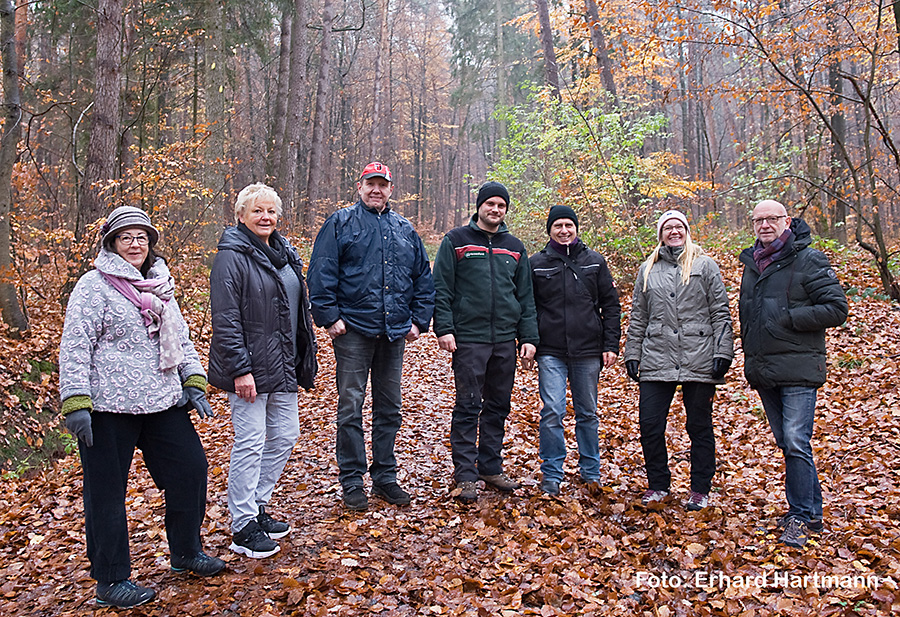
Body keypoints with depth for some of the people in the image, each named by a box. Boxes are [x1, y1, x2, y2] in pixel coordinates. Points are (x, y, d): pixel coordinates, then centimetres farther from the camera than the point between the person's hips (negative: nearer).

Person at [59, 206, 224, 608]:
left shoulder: (161, 287, 15)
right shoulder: (94, 285, -5)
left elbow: (181, 338, 20)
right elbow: (75, 347, -9)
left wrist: (193, 382, 9)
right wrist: (76, 404, -16)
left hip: (163, 403, 6)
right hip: (108, 408, -6)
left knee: (190, 468, 8)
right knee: (107, 491, 4)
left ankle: (186, 553, 27)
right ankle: (110, 581, 19)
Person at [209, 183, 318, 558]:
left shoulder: (285, 253, 13)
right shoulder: (232, 256, -11)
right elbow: (225, 319, -16)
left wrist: (304, 360, 16)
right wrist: (240, 369, -20)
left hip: (283, 368, 8)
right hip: (251, 369, -8)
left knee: (284, 436, 13)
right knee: (250, 444, -1)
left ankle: (258, 507, 30)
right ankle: (243, 527, 12)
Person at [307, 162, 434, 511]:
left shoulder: (405, 230, 14)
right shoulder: (340, 224, 1)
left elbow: (423, 279, 16)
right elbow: (321, 273, -5)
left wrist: (419, 320, 8)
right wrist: (329, 316, -12)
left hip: (394, 333, 4)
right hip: (353, 329, -4)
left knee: (389, 407, 11)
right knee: (351, 407, 0)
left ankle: (385, 478, 24)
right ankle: (352, 483, 12)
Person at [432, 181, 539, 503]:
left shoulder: (515, 247, 14)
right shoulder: (456, 241, 2)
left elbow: (526, 297, 14)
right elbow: (441, 289, -1)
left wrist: (528, 338, 7)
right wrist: (444, 329, -11)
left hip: (505, 341, 4)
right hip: (468, 339, -4)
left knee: (498, 407, 11)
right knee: (468, 407, -2)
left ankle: (491, 467, 23)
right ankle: (465, 475, 7)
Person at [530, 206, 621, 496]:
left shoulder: (595, 261, 7)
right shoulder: (536, 264, 4)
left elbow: (610, 306, 8)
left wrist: (611, 345, 1)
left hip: (588, 351, 2)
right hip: (550, 352, -1)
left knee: (588, 413, 11)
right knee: (552, 412, -7)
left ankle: (591, 473, 25)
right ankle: (551, 475, 7)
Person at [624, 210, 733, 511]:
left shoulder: (705, 265, 5)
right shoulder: (647, 270, 13)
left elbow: (721, 313, 2)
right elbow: (638, 317, 15)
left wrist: (723, 351, -5)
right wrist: (632, 353, 10)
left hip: (699, 361, -2)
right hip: (657, 360, 2)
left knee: (700, 427, 7)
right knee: (650, 424, 0)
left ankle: (700, 489, 21)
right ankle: (658, 484, 19)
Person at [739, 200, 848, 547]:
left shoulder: (808, 260, -7)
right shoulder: (752, 263, 14)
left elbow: (837, 309, -11)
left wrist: (788, 318, -16)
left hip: (797, 367, -7)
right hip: (763, 370, 7)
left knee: (796, 442, -9)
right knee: (786, 442, 13)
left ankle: (801, 516, 3)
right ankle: (812, 510, 26)